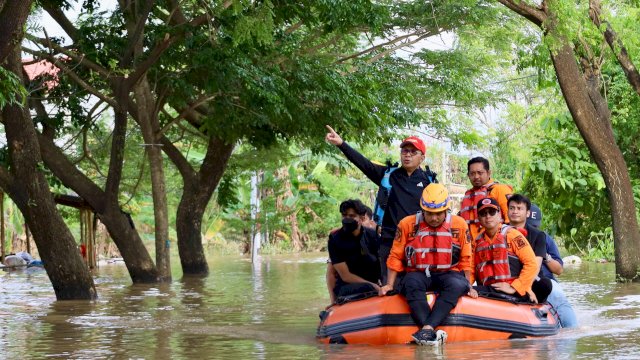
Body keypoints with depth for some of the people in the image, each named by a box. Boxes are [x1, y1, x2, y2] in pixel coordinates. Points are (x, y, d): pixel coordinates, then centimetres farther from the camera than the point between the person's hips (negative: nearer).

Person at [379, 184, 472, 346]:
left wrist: (468, 285, 1)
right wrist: (389, 285, 1)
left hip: (448, 273, 0)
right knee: (411, 283, -36)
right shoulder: (407, 224, 3)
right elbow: (396, 256, 7)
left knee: (457, 285, -35)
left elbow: (465, 259, 9)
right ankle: (432, 332, -49)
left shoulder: (459, 224, 4)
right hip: (418, 274, 0)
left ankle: (427, 328, -46)